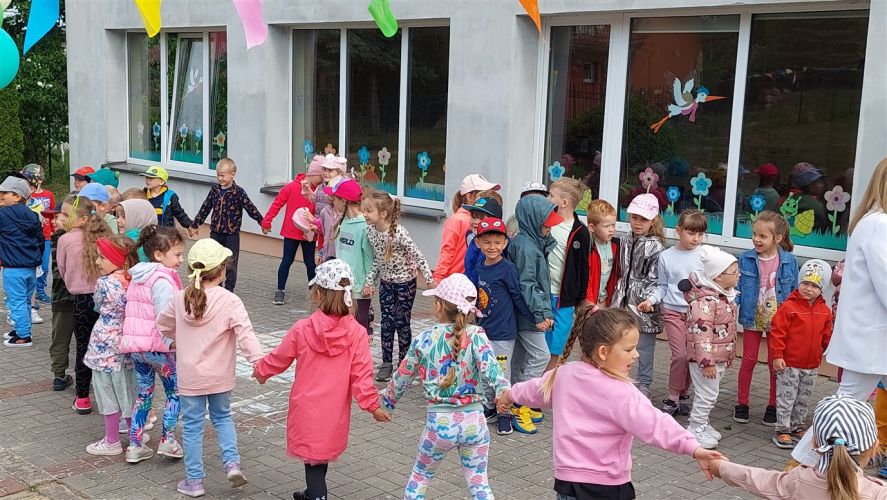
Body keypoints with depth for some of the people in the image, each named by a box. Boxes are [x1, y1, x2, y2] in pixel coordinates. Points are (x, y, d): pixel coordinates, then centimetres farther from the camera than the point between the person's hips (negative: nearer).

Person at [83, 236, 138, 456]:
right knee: (127, 388, 19)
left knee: (108, 391, 5)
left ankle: (112, 442, 15)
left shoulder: (104, 283, -19)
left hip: (106, 346, -6)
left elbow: (99, 305, -3)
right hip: (128, 344, 6)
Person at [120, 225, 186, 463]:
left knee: (143, 394, 17)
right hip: (158, 346, -8)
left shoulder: (136, 277, 9)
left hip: (135, 345, 8)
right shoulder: (163, 280, -18)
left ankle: (135, 445, 19)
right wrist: (173, 345, -22)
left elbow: (132, 312, 15)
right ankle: (168, 439, 8)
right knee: (175, 391, 11)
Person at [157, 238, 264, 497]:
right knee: (222, 417, 21)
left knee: (192, 425, 10)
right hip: (220, 377, -1)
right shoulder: (229, 301, -16)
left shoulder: (180, 298, -3)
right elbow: (245, 333, -25)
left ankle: (194, 481, 16)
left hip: (190, 376, 1)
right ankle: (232, 462, 5)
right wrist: (258, 361, -27)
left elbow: (163, 325, 14)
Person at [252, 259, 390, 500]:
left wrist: (260, 370, 22)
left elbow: (278, 359, 1)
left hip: (306, 410, -2)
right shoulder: (357, 333, -15)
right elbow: (361, 375, -13)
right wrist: (373, 405, 0)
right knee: (323, 454, 23)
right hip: (335, 412, 2)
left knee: (314, 458, 9)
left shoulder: (302, 329, -14)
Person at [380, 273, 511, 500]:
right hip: (473, 421, 0)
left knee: (419, 477, 23)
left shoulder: (425, 339, -3)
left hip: (439, 422, 0)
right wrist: (503, 389, -40)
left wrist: (386, 401, 25)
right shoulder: (475, 335, -6)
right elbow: (489, 366, -25)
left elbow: (402, 377, 8)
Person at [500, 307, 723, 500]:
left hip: (566, 481, 7)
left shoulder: (562, 374, 2)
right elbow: (654, 423, -30)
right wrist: (693, 448, -35)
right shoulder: (619, 392, -20)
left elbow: (535, 388, 22)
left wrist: (510, 395, 42)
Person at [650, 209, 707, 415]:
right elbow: (662, 286, 9)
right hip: (673, 311, -1)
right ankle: (673, 398, 5)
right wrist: (651, 300, -7)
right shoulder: (666, 257, 3)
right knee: (680, 355, -9)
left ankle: (682, 396, 20)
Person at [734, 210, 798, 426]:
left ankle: (773, 406, 22)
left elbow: (795, 293, 0)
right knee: (748, 361, 8)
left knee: (775, 363, 9)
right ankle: (742, 403, 19)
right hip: (752, 318, 0)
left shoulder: (790, 261, -8)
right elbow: (737, 287, -4)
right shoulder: (745, 259, -8)